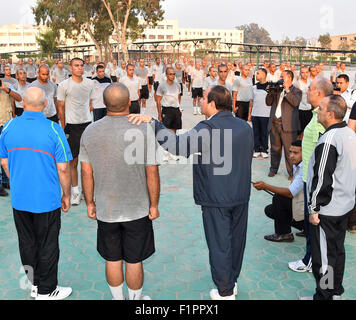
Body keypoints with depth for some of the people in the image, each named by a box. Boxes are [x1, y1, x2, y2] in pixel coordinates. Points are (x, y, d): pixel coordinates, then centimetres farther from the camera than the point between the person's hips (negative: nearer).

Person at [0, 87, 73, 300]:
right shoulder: (53, 130, -15)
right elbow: (63, 169, -13)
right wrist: (67, 195, 0)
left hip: (19, 199, 4)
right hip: (47, 199, -4)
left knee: (27, 243, 19)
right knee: (47, 246, 10)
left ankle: (33, 285, 35)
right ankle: (46, 291, 24)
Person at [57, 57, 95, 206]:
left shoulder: (90, 83, 7)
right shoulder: (64, 85, -4)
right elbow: (61, 108, -1)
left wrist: (86, 115, 14)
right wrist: (63, 127, -2)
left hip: (87, 124, 4)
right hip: (72, 126, -3)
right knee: (72, 161, 2)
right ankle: (75, 191, 14)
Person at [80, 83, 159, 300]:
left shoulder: (90, 132, -7)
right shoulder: (144, 130, -15)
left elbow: (86, 173, -2)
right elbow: (152, 173, -13)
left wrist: (90, 203, 10)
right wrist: (154, 205, -1)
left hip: (105, 210, 3)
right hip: (137, 209, -2)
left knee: (112, 260, 17)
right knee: (134, 261, 13)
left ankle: (118, 298, 35)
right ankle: (135, 299, 32)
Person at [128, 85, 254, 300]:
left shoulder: (207, 128, -21)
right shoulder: (246, 127, 4)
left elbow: (178, 146, -34)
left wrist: (152, 123, -31)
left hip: (216, 198, -7)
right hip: (242, 195, 7)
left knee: (219, 244, 7)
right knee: (236, 240, 20)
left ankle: (225, 292, 22)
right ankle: (232, 282, 39)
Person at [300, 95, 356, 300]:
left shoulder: (329, 140, -23)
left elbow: (322, 179, -23)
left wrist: (314, 209, -15)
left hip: (327, 209, -9)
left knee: (323, 256, 4)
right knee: (337, 250, 20)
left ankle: (324, 296, 17)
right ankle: (336, 292, 34)